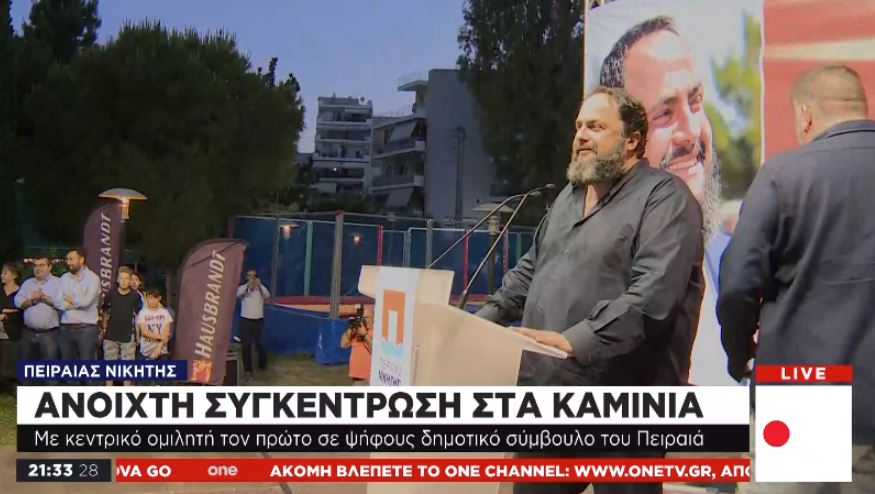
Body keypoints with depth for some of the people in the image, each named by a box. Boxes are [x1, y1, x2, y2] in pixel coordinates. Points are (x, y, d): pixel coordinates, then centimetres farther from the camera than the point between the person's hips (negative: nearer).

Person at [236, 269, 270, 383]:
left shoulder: (261, 289, 3)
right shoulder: (242, 288, 1)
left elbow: (267, 295, -18)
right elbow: (238, 294, -22)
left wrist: (260, 285, -36)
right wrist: (247, 285, -41)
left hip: (258, 321, 1)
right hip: (245, 320, -1)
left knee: (260, 345, 6)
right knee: (246, 347, -1)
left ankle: (263, 365, 33)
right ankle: (247, 371, 6)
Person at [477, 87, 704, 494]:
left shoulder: (664, 198, -10)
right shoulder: (569, 195, 19)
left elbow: (651, 296, -23)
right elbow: (531, 269, 28)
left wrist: (575, 341, -28)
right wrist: (484, 319, 16)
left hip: (620, 399, -8)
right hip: (548, 388, 8)